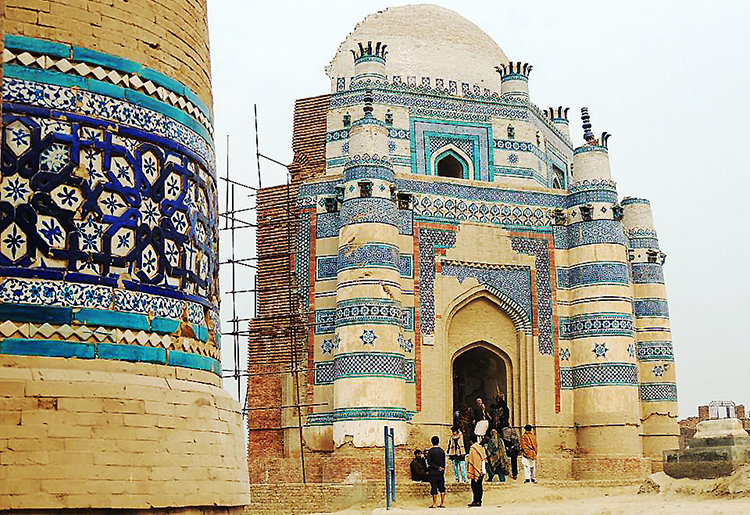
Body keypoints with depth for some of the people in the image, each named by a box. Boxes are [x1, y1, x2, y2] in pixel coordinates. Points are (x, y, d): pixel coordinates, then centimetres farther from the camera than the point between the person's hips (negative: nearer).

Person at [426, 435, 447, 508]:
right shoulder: (442, 451, 4)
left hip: (433, 473, -4)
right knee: (442, 488, 10)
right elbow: (444, 462, 9)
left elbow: (429, 462, -13)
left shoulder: (430, 451, -9)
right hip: (441, 473, 4)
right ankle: (443, 503, 11)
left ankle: (435, 504, 2)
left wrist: (438, 468, -10)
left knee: (434, 488, 0)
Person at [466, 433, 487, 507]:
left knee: (474, 485, -4)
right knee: (479, 486, 12)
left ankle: (476, 501, -5)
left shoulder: (472, 449, -13)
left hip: (475, 470, -7)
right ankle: (479, 501, 15)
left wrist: (470, 471, -10)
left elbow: (471, 461, -13)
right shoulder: (481, 448, 9)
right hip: (482, 470, 7)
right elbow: (484, 458, 15)